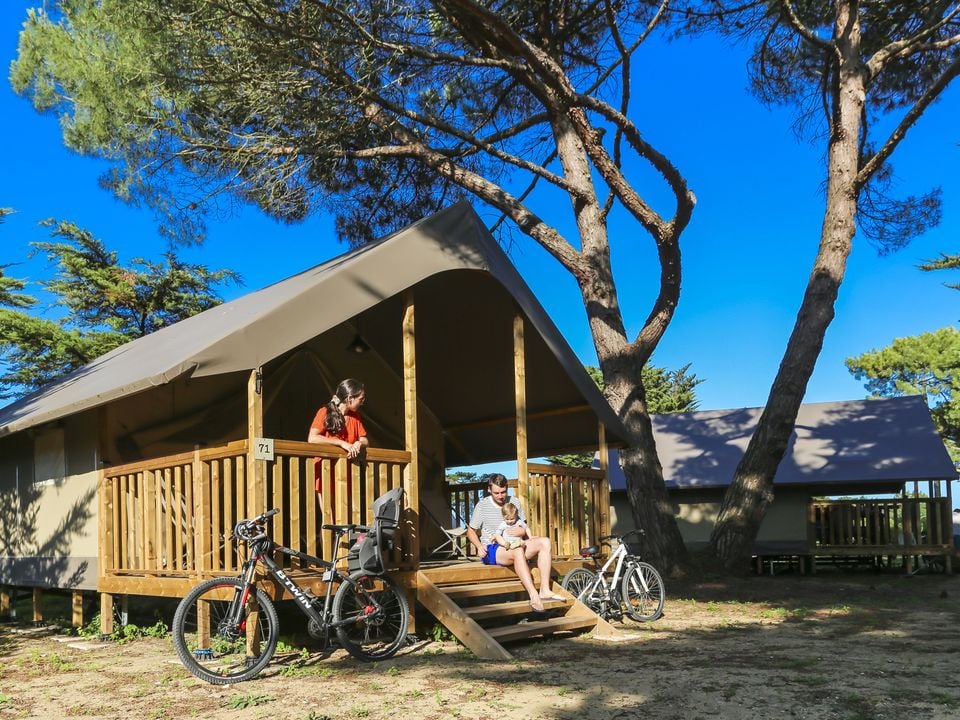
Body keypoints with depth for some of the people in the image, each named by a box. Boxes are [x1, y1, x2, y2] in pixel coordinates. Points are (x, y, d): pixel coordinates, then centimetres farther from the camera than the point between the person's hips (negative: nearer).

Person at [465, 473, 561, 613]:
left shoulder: (514, 502, 11)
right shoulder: (482, 505, 0)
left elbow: (525, 527, 18)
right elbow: (471, 531, 6)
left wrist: (521, 531, -8)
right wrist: (479, 546, -14)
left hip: (515, 545, 5)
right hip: (492, 550, -5)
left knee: (545, 542, -18)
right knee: (518, 550, -38)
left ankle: (544, 590, -26)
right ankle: (533, 595, -45)